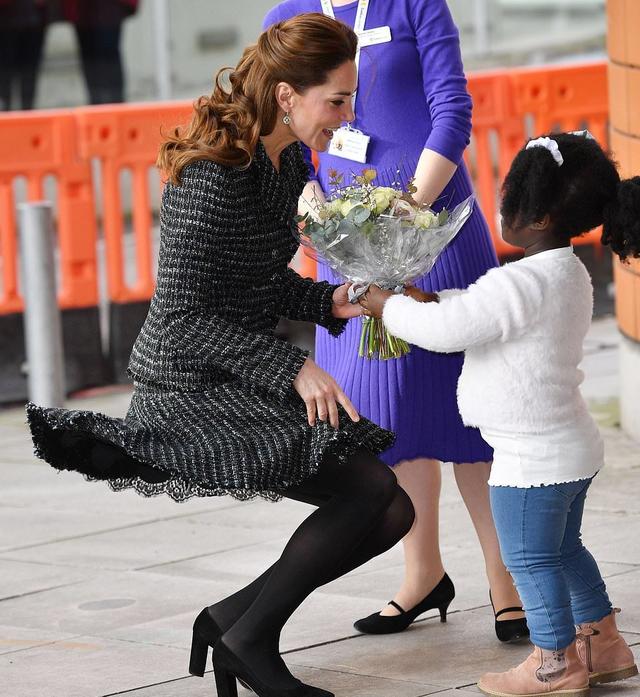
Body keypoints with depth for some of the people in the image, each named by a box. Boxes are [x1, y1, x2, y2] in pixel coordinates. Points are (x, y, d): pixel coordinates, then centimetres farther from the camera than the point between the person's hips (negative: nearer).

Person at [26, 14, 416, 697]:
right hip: (192, 392, -10)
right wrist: (292, 367, -27)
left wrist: (330, 301, 0)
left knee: (391, 513, 6)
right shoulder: (212, 174, -21)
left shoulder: (288, 164, 8)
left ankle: (233, 616, 14)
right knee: (370, 488, -19)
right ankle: (251, 637, -3)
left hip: (246, 384, 10)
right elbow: (183, 314, -22)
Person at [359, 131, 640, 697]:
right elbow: (475, 310, 16)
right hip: (574, 448, 10)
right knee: (563, 549, 23)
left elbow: (443, 329, -27)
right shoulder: (570, 274, 6)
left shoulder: (523, 283, -27)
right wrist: (416, 299, 8)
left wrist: (383, 304, -12)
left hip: (532, 459, -10)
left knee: (530, 559, 5)